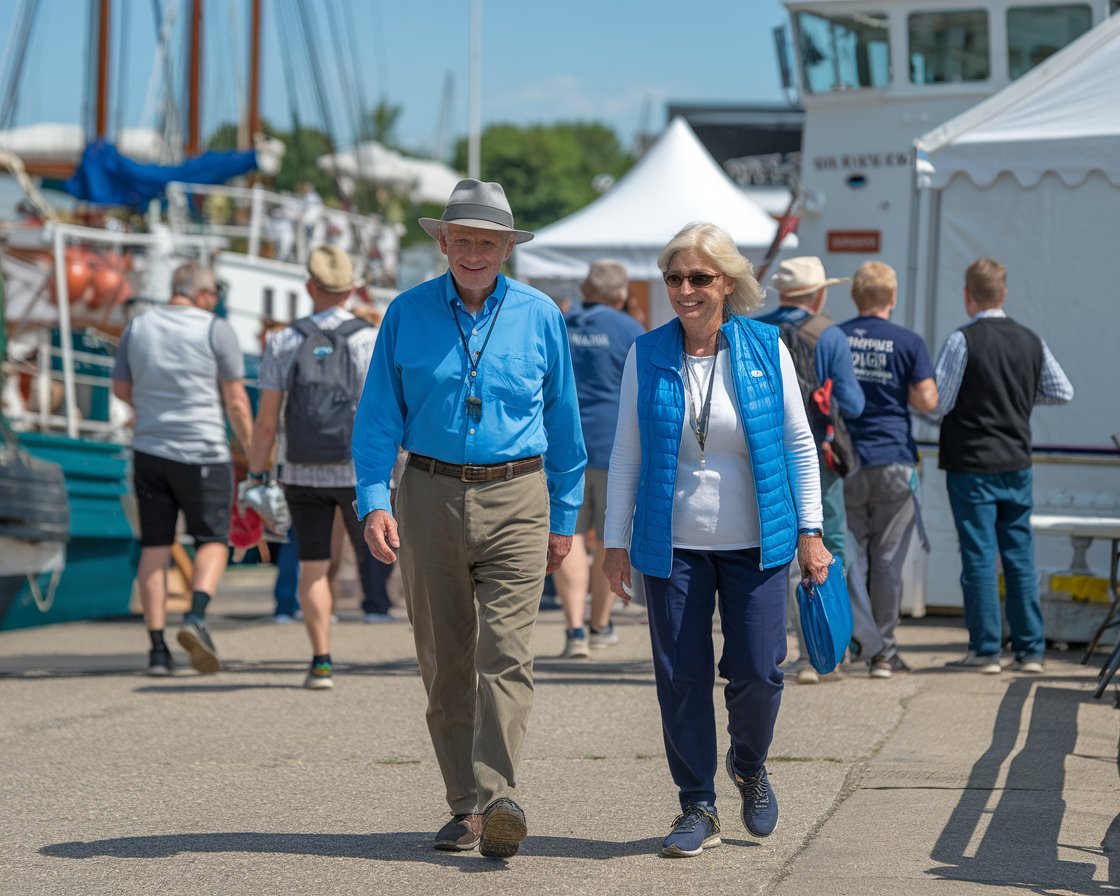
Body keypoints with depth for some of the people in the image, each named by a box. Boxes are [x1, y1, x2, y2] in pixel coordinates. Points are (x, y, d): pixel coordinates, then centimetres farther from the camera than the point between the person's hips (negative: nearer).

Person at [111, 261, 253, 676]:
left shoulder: (137, 327, 6)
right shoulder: (216, 330, -7)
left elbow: (121, 389, 14)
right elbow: (236, 400, -6)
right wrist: (251, 447, 5)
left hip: (149, 451, 4)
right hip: (202, 453, -4)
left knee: (154, 548, 7)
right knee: (212, 540, 8)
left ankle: (157, 648, 3)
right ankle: (196, 618, -17)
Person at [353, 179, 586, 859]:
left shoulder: (540, 316, 4)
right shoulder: (407, 314, 4)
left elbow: (563, 420, 10)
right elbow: (379, 416, 6)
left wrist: (565, 517, 10)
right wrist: (374, 501, -6)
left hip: (516, 501, -2)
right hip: (431, 497, 2)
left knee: (505, 652, -14)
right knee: (444, 662, 5)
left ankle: (498, 799, -23)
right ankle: (465, 806, 13)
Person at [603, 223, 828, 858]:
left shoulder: (766, 349, -1)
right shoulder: (647, 355, 1)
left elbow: (799, 443, 5)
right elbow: (627, 456, 6)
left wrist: (810, 531, 1)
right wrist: (617, 542, 4)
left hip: (755, 543, -1)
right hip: (674, 543, 1)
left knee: (757, 671, -3)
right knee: (681, 678, 0)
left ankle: (750, 768, 28)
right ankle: (699, 808, 14)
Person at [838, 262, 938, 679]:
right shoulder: (908, 342, -2)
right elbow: (927, 400, -7)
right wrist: (895, 392, 11)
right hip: (893, 459, -2)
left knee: (850, 556, 8)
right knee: (888, 558, 3)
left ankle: (859, 641, 4)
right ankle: (884, 651, 5)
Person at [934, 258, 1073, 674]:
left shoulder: (963, 340, -12)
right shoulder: (1031, 342, 4)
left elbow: (936, 401, -13)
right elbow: (1062, 392, 11)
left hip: (971, 467, -5)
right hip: (1017, 466, 5)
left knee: (979, 557, -1)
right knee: (1020, 557, 8)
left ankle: (985, 650, 1)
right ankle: (1030, 650, 10)